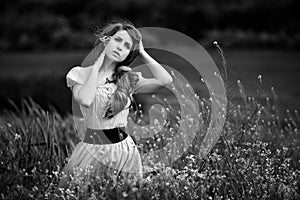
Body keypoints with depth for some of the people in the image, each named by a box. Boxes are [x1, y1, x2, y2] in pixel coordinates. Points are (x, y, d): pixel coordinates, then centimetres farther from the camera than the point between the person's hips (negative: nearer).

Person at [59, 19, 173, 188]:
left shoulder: (128, 79, 5)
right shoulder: (80, 74, -1)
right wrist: (96, 67, -11)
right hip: (93, 147, -3)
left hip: (124, 148, 3)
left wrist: (142, 53, -1)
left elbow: (166, 79, -8)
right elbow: (85, 100, -23)